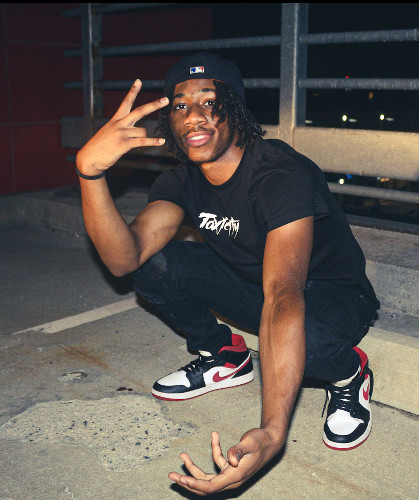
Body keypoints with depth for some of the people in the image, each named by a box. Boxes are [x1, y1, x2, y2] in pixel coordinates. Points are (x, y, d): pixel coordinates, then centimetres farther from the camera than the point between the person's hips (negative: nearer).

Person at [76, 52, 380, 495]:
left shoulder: (282, 174, -30)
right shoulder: (181, 181, -9)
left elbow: (284, 296, -45)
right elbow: (124, 258, -25)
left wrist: (272, 432, -56)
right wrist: (90, 171, -43)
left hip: (332, 295, -5)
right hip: (249, 284, 6)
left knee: (305, 335, -41)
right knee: (154, 266, -15)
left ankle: (347, 371, -3)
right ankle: (225, 357, 10)